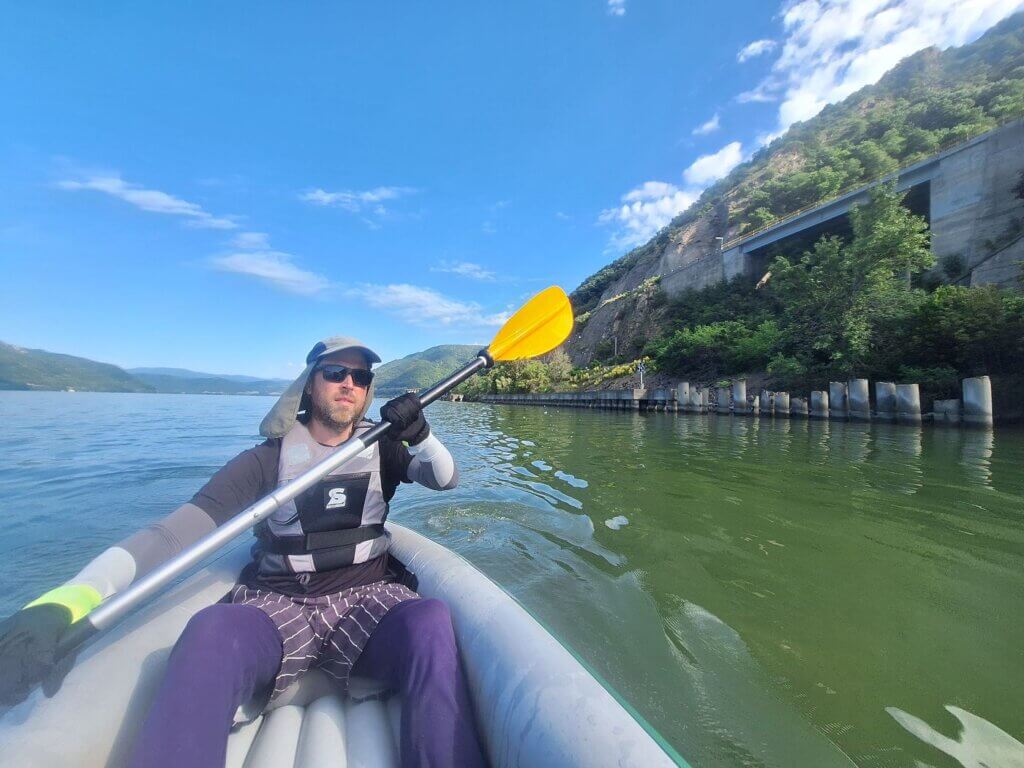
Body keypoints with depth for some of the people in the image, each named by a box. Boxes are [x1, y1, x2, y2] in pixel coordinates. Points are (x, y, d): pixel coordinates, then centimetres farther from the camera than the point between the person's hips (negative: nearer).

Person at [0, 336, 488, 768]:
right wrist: (61, 603, -24)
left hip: (368, 600, 1)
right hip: (277, 606, 0)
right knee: (211, 632, -35)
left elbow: (446, 479, -1)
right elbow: (173, 532, -8)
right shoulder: (268, 459, 1)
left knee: (430, 622, -33)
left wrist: (420, 435, -21)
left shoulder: (381, 449, 9)